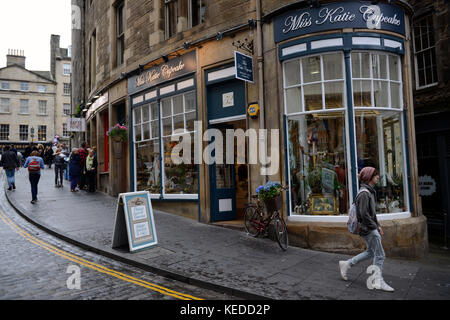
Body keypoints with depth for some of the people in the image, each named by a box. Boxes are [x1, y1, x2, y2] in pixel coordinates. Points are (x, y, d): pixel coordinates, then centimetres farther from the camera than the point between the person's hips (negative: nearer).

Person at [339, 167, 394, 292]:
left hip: (371, 228, 10)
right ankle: (378, 281, 13)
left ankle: (346, 264, 24)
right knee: (380, 255, 0)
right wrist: (375, 227, -17)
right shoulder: (364, 193, -19)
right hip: (368, 229, -10)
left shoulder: (370, 191, 14)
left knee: (371, 252, 19)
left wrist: (378, 225, 14)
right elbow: (364, 214, -23)